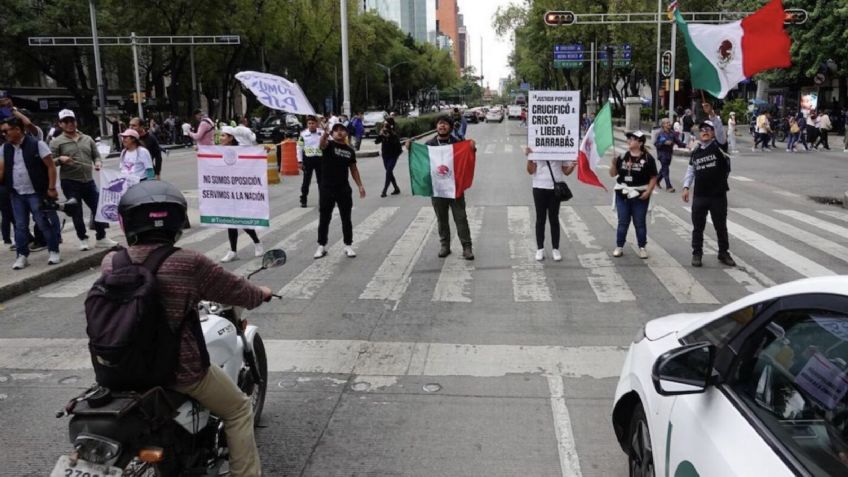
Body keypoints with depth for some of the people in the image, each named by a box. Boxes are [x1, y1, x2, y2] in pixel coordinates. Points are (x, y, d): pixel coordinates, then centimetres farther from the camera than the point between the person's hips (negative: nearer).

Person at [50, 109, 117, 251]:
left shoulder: (87, 139, 13)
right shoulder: (56, 142, 0)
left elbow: (96, 155, 16)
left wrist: (98, 163, -6)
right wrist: (60, 159, -22)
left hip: (89, 180, 4)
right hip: (70, 182, -4)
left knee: (98, 208, 4)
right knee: (77, 212, 3)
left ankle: (101, 238, 16)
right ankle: (83, 239, 16)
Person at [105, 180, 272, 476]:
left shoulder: (110, 263, -5)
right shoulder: (189, 264, -19)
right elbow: (237, 291, -6)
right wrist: (262, 294, 17)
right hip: (180, 370, -5)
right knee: (238, 410, 16)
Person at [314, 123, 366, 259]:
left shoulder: (350, 150, 6)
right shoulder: (329, 144, -5)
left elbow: (353, 169, 14)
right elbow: (321, 145, -30)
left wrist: (360, 185, 8)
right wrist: (325, 133, -52)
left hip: (344, 189, 3)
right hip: (326, 188, -2)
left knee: (346, 219, 7)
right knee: (324, 219, 5)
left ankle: (348, 245, 19)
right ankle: (321, 246, 17)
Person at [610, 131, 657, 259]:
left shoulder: (647, 158, -5)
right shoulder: (622, 156, 4)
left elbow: (653, 177, -4)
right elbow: (613, 174, 7)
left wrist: (648, 191, -14)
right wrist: (614, 163, -10)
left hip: (640, 196, -3)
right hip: (622, 194, 3)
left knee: (640, 223, 6)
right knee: (622, 222, 8)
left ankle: (642, 247, 18)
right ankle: (619, 247, 17)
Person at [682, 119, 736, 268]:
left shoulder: (719, 146, -2)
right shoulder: (696, 152, 7)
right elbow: (691, 170, 10)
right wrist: (686, 187, 6)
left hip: (718, 195, -2)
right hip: (699, 195, 3)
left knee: (721, 226, 10)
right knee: (698, 226, 8)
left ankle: (724, 253, 26)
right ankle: (697, 253, 21)